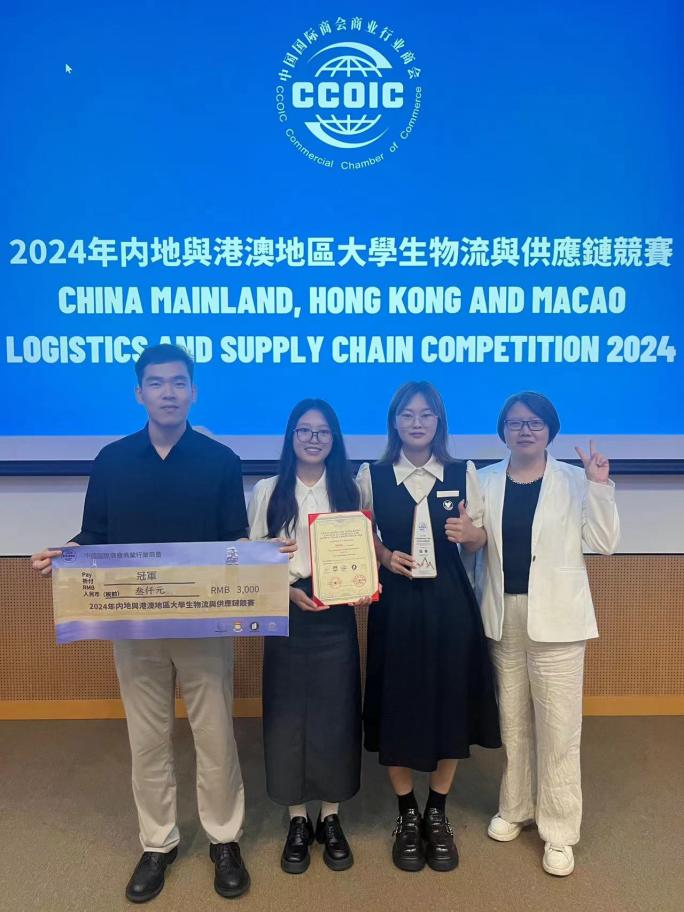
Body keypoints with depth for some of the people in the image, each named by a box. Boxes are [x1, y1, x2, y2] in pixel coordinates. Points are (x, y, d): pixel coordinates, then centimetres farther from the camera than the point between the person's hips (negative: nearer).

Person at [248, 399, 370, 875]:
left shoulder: (349, 490, 6)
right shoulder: (267, 492, 2)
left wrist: (365, 589, -11)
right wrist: (288, 591, -15)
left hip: (337, 614, 1)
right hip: (286, 613, 0)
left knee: (335, 712, 7)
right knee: (287, 713, 6)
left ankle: (331, 819, 26)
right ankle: (298, 821, 25)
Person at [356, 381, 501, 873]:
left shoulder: (464, 473, 0)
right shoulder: (371, 476, -1)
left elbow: (478, 541, 5)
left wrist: (470, 534, -16)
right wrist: (385, 556, -12)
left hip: (450, 601, 1)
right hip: (395, 603, 0)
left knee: (450, 704, 10)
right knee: (397, 707, 8)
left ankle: (438, 815, 33)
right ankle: (408, 815, 31)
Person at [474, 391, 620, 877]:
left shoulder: (574, 479, -2)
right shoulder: (485, 480, 4)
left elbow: (605, 542, -7)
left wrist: (600, 486, -16)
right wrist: (475, 605, -7)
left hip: (555, 616, -2)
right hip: (503, 614, 3)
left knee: (558, 725, 3)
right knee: (512, 720, 16)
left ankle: (559, 830, 19)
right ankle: (515, 807, 35)